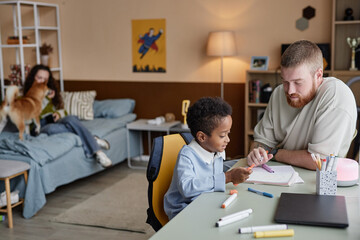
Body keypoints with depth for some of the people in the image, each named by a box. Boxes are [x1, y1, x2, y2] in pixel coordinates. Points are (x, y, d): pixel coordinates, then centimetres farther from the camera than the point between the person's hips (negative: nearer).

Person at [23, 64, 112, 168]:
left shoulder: (51, 91, 22)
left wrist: (59, 113, -3)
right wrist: (47, 99, -9)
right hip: (42, 127, -3)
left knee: (71, 119, -34)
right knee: (51, 128, -41)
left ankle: (97, 151, -40)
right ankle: (94, 140, -35)